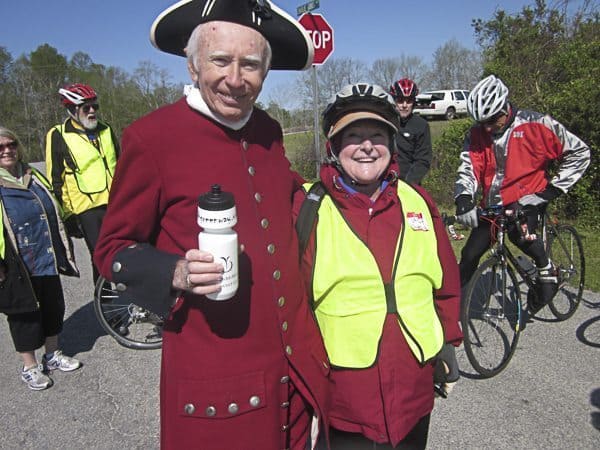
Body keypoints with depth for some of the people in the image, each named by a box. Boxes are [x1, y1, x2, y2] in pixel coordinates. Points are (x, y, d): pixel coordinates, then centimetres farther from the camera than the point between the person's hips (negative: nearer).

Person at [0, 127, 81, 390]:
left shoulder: (34, 177, 10)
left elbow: (54, 211, 19)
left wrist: (63, 249, 19)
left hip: (48, 261, 6)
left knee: (53, 309, 16)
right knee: (25, 315, 7)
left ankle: (52, 355, 36)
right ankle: (30, 368, 25)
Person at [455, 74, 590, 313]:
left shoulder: (535, 124, -13)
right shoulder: (476, 134, -2)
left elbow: (579, 152, -7)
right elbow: (468, 168, -11)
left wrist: (552, 189, -11)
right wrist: (463, 200, -31)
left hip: (527, 197, -4)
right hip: (492, 203, 4)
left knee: (519, 231, -35)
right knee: (470, 255, 0)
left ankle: (546, 269, -6)